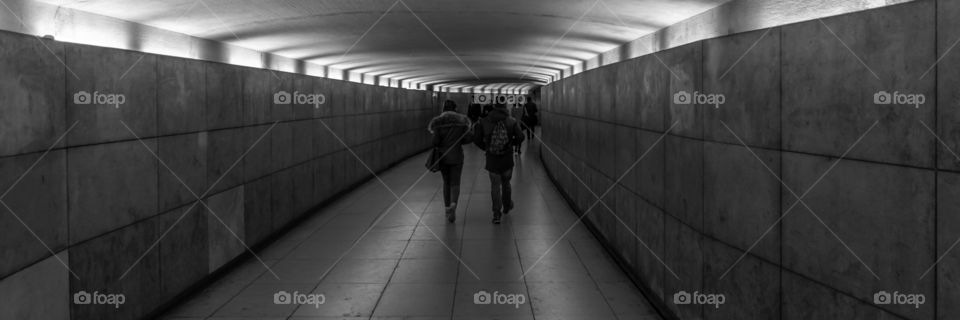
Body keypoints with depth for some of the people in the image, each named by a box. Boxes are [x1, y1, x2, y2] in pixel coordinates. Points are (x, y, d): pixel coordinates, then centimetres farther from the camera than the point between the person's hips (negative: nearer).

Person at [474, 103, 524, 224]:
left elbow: (477, 139, -4)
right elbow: (520, 137, -10)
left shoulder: (485, 122, -1)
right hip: (507, 159, 0)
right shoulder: (512, 121, -3)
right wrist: (512, 143, 9)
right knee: (506, 183, 20)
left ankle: (497, 213, -2)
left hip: (492, 159, 0)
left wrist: (485, 147, 11)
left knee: (495, 185, 4)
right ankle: (506, 206, 39)